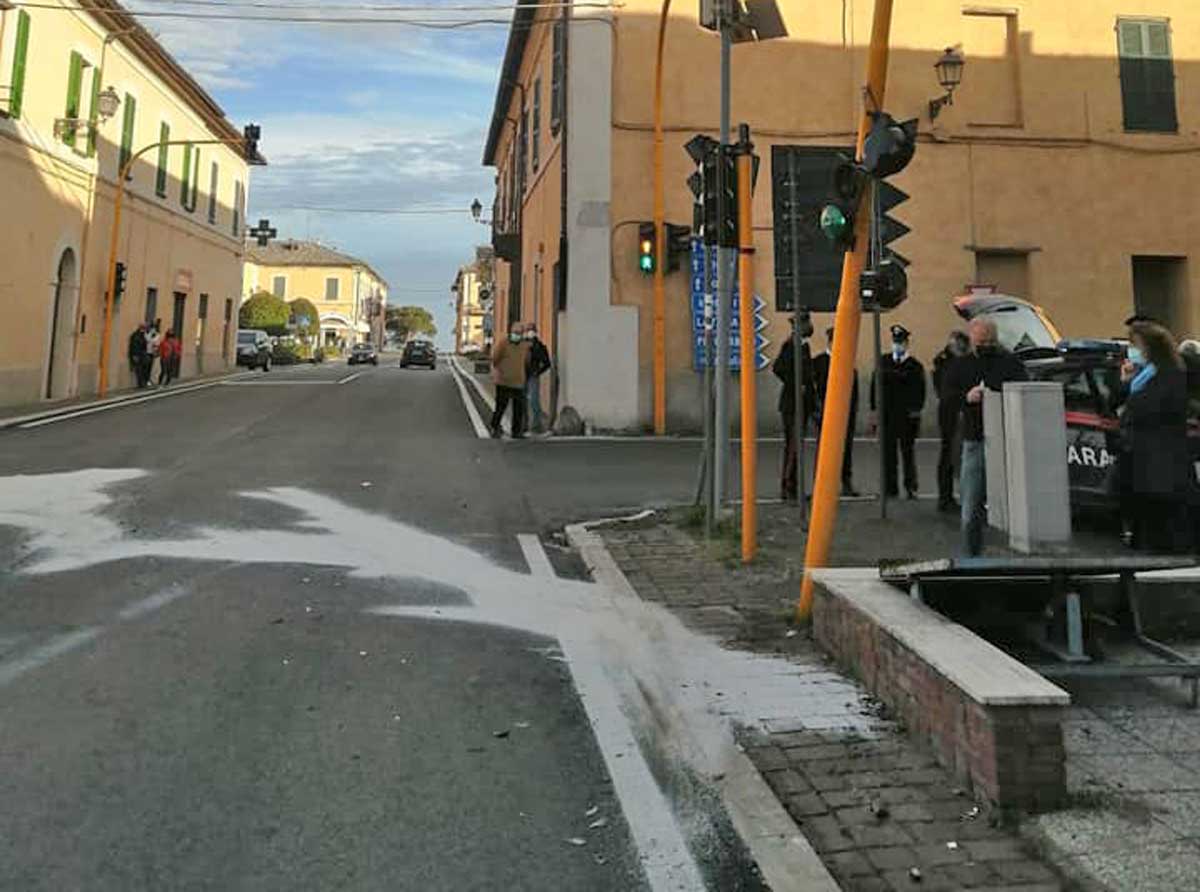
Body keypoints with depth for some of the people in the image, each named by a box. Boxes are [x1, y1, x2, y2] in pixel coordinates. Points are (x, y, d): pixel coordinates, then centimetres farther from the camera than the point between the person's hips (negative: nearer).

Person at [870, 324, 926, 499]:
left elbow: (919, 390, -2)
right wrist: (874, 409, 3)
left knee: (908, 451, 2)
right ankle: (890, 487, 10)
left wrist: (916, 410, -12)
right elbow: (875, 385, 9)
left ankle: (911, 486, 9)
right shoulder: (883, 361, 10)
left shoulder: (915, 366, 1)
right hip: (886, 414, 3)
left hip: (907, 415, -3)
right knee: (888, 451, 4)